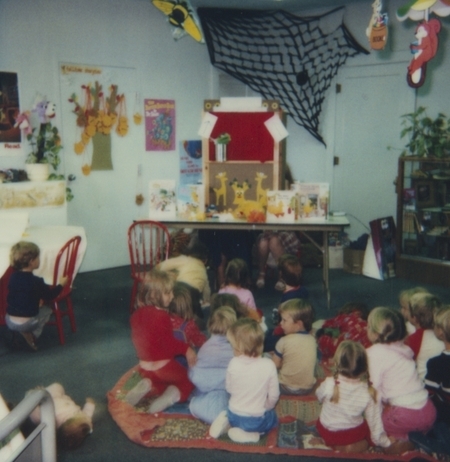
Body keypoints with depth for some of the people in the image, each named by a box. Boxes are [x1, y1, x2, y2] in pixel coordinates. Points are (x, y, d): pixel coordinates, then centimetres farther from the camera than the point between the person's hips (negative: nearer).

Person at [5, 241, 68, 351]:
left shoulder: (13, 277, 1)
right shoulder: (36, 282, -16)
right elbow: (50, 295, 0)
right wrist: (61, 284, 15)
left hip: (9, 321, 5)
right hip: (26, 323, -4)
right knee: (47, 310, 21)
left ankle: (22, 331, 13)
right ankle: (31, 335, 8)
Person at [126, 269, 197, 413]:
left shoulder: (138, 314, 1)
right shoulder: (162, 316, -24)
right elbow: (169, 343, -23)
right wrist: (186, 349, -12)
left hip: (145, 367, 7)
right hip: (164, 366, -7)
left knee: (161, 384, 33)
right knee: (189, 381, 13)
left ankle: (148, 385, 1)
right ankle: (174, 394, -16)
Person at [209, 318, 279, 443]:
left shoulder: (234, 364, -17)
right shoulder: (269, 365, -20)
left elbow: (229, 389, -2)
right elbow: (273, 396, -10)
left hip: (234, 416, 3)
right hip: (257, 421, -3)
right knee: (273, 417, 30)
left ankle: (226, 423, 6)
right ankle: (247, 434, 4)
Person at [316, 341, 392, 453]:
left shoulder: (329, 384, -29)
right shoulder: (368, 392, -24)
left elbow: (319, 397, -5)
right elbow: (374, 420, -13)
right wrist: (385, 442, 5)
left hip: (327, 432, 1)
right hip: (353, 434, -1)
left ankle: (336, 445, 12)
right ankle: (354, 447, 6)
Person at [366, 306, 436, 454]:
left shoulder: (375, 352, -11)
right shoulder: (402, 348, 9)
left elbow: (375, 388, -10)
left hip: (406, 414, -7)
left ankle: (401, 440, -1)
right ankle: (416, 437, 11)